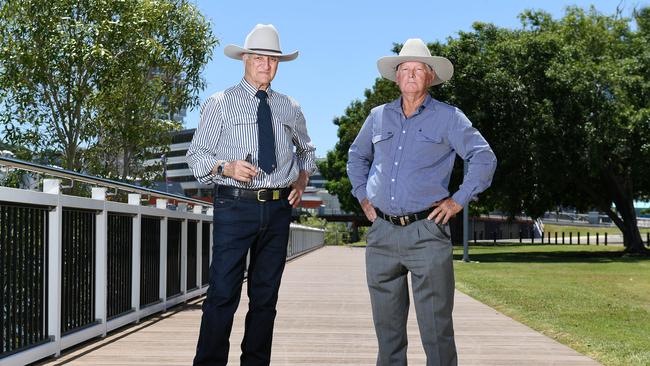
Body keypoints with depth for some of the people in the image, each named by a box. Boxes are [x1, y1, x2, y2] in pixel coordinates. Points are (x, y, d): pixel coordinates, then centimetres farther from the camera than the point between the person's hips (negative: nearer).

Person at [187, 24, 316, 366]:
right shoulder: (220, 104, 2)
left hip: (278, 209, 4)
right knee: (223, 293, -9)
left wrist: (302, 180, 11)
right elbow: (197, 155, -1)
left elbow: (306, 150, 29)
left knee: (266, 295, 9)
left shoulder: (290, 109, 14)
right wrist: (227, 168, -19)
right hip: (235, 206, -4)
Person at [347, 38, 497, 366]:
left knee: (435, 324, -5)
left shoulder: (448, 118, 2)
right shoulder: (378, 117, 13)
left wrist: (458, 201, -5)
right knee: (387, 325, 11)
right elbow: (356, 156, 28)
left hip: (426, 232, -4)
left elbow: (484, 158, 0)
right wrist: (362, 195, 17)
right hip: (381, 231, 4)